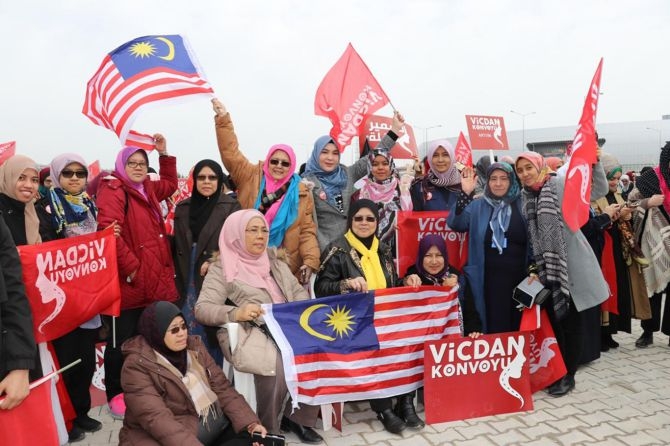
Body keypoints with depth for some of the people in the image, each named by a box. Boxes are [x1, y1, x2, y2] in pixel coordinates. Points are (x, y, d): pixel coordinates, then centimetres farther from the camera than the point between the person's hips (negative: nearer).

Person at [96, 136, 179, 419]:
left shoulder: (147, 189, 15)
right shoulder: (113, 190, -10)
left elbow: (170, 184, 33)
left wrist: (164, 154, 22)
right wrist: (130, 266, -22)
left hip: (153, 280, 8)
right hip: (127, 282, -8)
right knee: (122, 341, 3)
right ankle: (115, 395, 18)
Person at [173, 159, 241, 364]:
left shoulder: (231, 206, 0)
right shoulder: (183, 208, 12)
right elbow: (177, 246, 14)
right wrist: (178, 278, 6)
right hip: (188, 280, 4)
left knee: (215, 332, -1)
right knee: (191, 335, 7)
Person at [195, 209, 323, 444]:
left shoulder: (274, 260, 18)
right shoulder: (221, 268, 0)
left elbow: (298, 290, 18)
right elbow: (201, 309, -10)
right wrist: (236, 313, -27)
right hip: (248, 334, -5)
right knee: (276, 363, -34)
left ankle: (297, 417, -1)